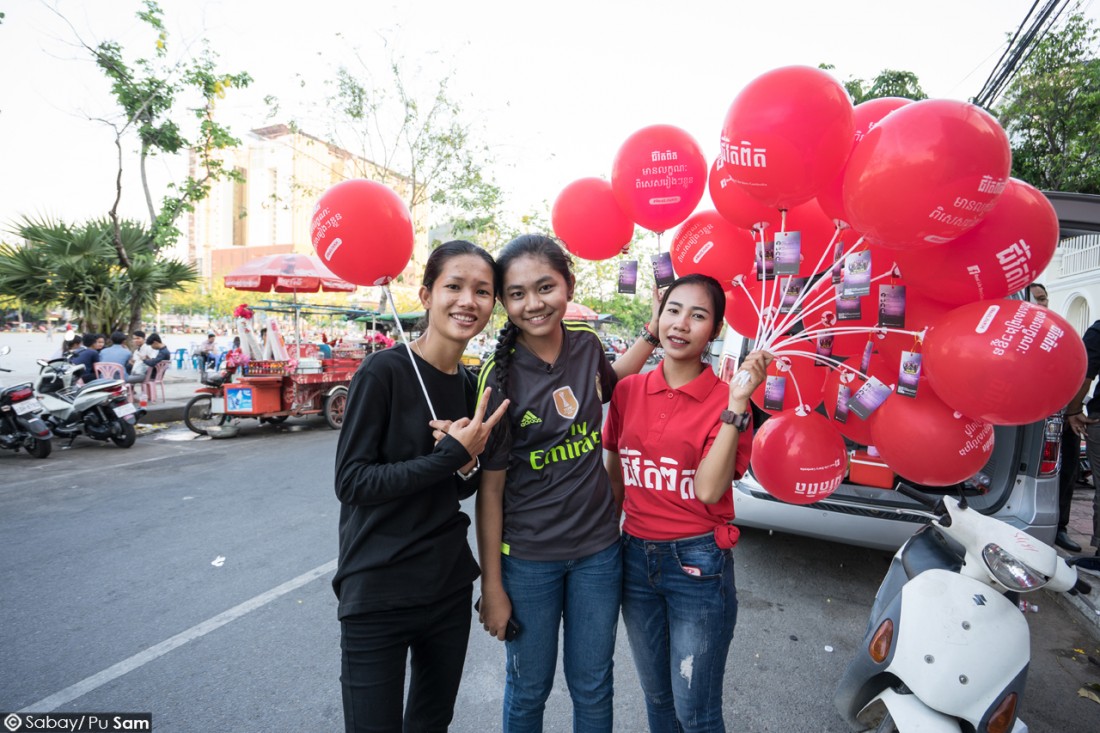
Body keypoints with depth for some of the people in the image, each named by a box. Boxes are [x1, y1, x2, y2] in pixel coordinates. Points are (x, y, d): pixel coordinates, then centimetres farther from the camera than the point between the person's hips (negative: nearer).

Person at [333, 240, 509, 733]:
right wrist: (449, 453, -22)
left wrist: (467, 464, -12)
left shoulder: (469, 384, 3)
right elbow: (351, 482, -18)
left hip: (449, 586, 6)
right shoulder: (383, 371, -15)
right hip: (378, 593, -5)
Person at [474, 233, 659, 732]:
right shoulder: (499, 377, -18)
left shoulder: (585, 342, -6)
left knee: (593, 687, 20)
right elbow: (490, 489, -12)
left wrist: (654, 332, 7)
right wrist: (492, 586, -8)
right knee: (528, 690, 18)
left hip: (598, 547, 3)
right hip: (528, 558, -3)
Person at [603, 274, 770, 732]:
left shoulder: (726, 400, -11)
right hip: (636, 557, 4)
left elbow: (708, 489, -22)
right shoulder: (628, 391, -2)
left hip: (697, 565, -3)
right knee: (656, 696, 24)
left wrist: (736, 404, -26)